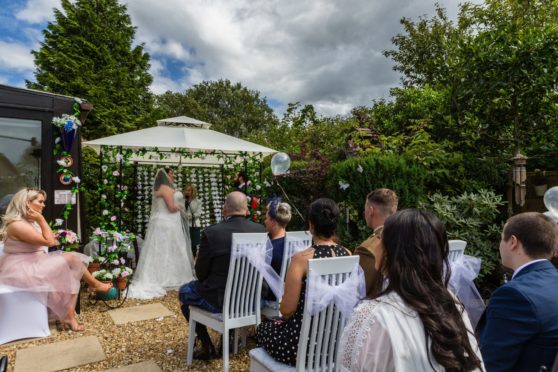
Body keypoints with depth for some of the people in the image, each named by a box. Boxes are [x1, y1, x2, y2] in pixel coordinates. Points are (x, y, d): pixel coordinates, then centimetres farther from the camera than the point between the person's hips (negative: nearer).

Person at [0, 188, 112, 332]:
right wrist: (41, 220, -16)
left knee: (72, 271, -10)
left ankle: (69, 315, -11)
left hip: (33, 263, 10)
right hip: (20, 270, -10)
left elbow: (53, 241, 12)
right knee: (71, 259, -18)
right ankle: (94, 284, 6)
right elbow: (49, 241, -20)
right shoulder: (17, 224, -20)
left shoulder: (29, 221, 12)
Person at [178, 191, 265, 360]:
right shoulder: (261, 230, -8)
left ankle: (208, 347, 24)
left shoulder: (211, 232, -18)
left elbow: (201, 273, -8)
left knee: (184, 292, 23)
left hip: (222, 299, -4)